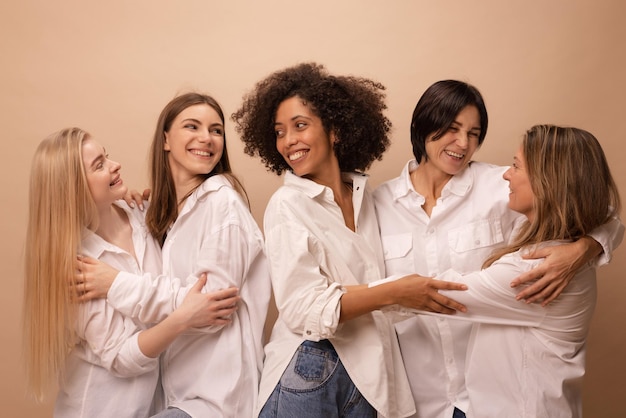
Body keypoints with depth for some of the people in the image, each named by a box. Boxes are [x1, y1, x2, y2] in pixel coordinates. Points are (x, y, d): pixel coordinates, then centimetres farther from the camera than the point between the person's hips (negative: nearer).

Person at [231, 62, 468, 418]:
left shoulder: (363, 193, 2)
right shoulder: (287, 206, -13)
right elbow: (304, 309, -20)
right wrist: (395, 293, -24)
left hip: (365, 370, 5)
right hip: (309, 372, -4)